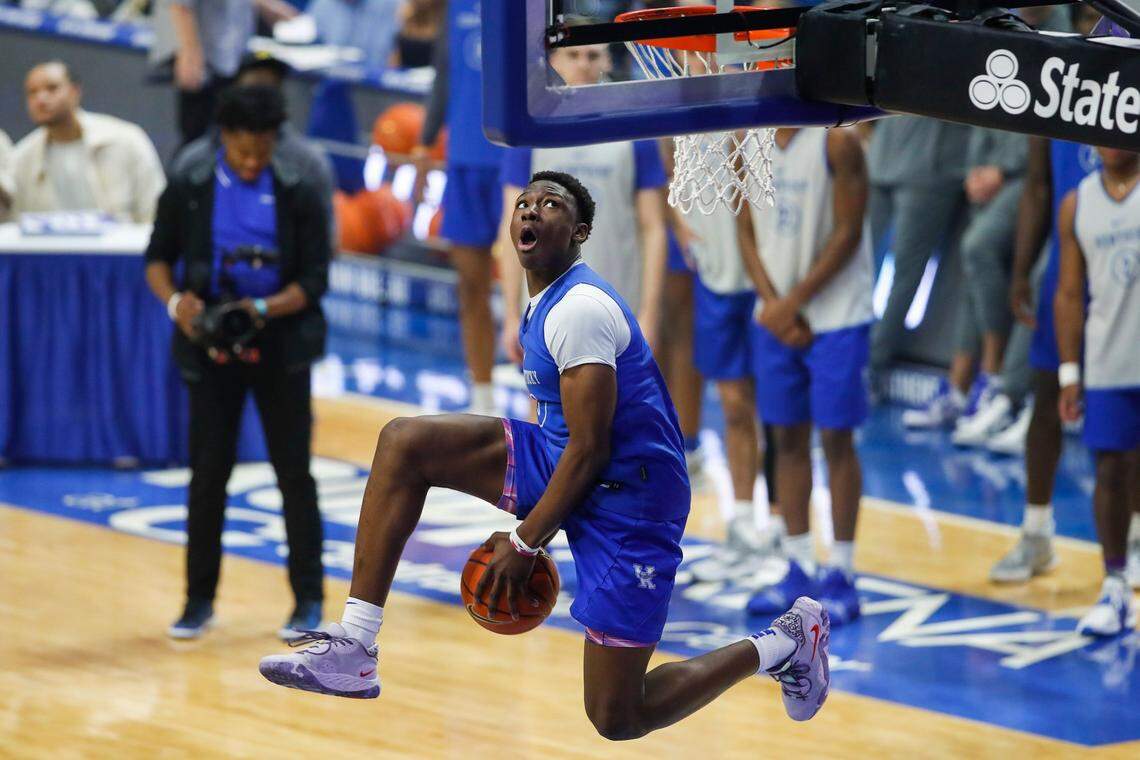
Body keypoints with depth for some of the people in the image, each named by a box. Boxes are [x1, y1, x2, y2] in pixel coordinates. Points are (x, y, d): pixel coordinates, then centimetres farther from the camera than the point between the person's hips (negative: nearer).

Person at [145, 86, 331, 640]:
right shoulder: (189, 192, -2)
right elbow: (158, 259, 4)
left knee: (294, 473, 3)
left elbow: (313, 280, -5)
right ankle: (199, 599, 14)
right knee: (207, 474, 3)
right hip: (212, 348, 1)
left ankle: (308, 600, 12)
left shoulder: (298, 196, -4)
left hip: (279, 348, -1)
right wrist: (174, 300, -17)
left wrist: (264, 309, -22)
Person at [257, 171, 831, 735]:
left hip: (627, 494, -9)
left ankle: (783, 642, 14)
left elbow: (590, 448, -21)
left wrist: (526, 543, -15)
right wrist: (530, 532, 20)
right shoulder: (544, 305, 12)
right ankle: (353, 649, -8)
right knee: (405, 443, -5)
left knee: (616, 719, -8)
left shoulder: (580, 309, -19)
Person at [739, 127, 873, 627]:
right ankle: (799, 569, 16)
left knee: (836, 438, -2)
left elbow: (847, 234, -13)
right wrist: (773, 304, -6)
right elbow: (747, 230, 7)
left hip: (836, 315, -5)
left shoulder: (837, 141, -12)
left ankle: (841, 575, 4)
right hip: (776, 317, 5)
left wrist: (793, 302, -14)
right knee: (787, 437, 9)